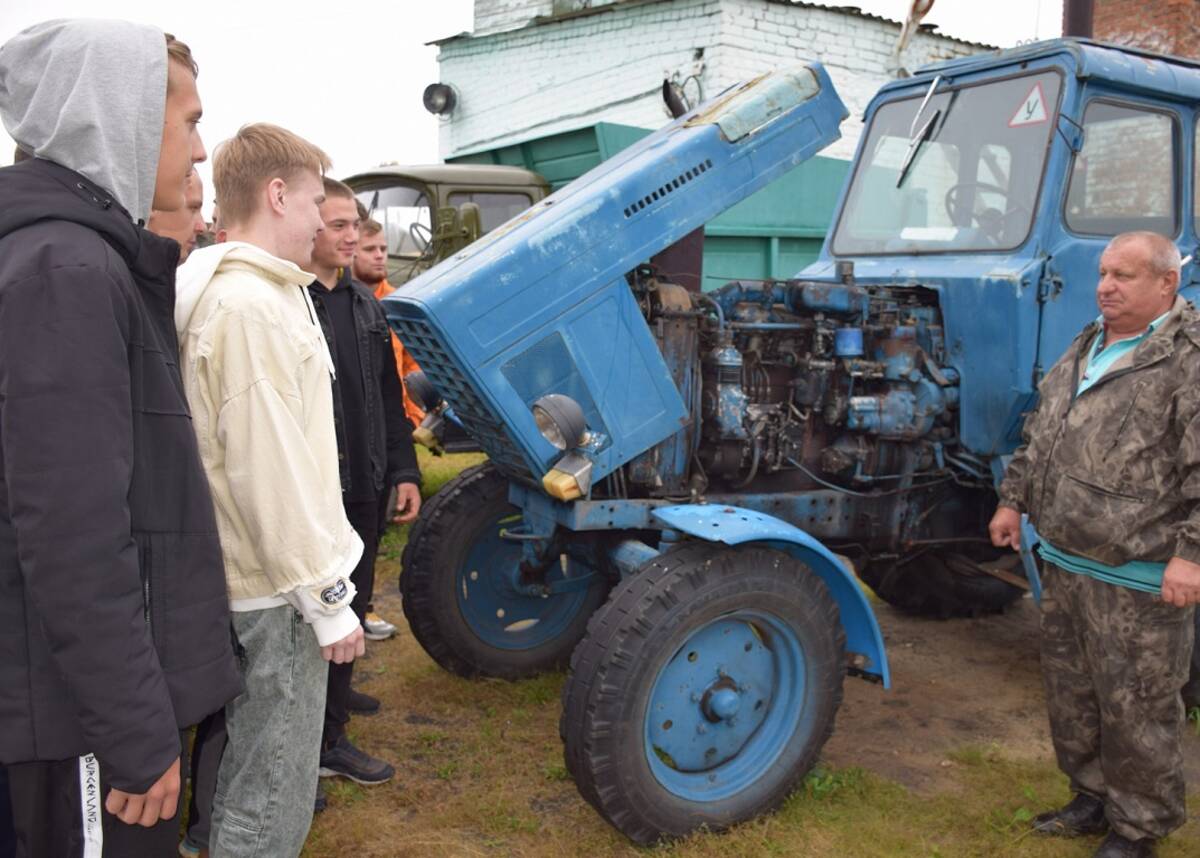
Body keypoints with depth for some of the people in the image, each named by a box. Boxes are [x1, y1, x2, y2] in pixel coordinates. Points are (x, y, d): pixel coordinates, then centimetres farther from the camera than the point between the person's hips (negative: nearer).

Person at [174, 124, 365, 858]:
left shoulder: (250, 294, 12)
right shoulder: (249, 305, -20)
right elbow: (268, 471, -24)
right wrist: (327, 598, -17)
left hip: (259, 577, 10)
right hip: (275, 590, -10)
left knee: (249, 779, 23)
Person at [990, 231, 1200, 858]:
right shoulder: (1087, 348, 14)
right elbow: (1040, 434, 21)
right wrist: (1013, 499, 17)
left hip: (1136, 575, -8)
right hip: (1064, 559, 8)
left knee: (1135, 707, 5)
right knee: (1071, 689, 19)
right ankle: (1094, 795, 37)